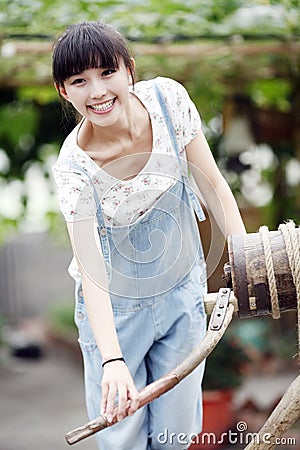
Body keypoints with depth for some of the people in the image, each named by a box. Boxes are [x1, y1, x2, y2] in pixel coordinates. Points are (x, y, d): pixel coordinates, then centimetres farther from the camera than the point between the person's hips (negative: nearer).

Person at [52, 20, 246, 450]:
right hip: (116, 308, -3)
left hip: (182, 294, 3)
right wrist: (112, 361, -42)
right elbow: (91, 270, -31)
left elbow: (212, 184, -7)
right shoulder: (74, 168, -26)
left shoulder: (167, 99, -17)